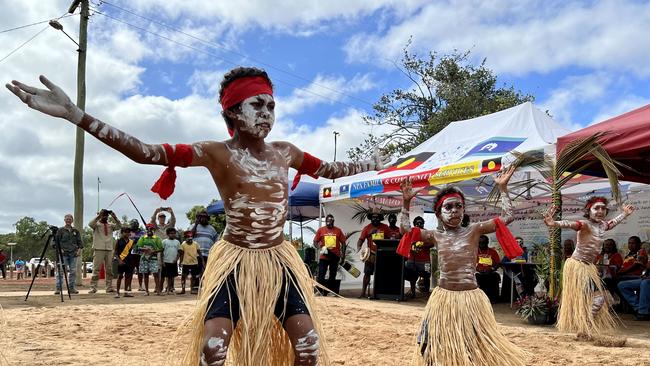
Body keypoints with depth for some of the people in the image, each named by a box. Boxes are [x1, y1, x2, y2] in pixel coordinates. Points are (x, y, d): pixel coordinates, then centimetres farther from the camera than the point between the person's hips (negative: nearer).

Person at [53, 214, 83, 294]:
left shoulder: (75, 231, 15)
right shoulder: (60, 230, 5)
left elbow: (80, 242, 16)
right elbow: (56, 241, 3)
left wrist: (79, 249, 1)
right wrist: (60, 249, -9)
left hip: (73, 254, 4)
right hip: (63, 253, -3)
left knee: (73, 271, 3)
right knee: (60, 271, -8)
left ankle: (71, 288, 10)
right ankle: (58, 288, -5)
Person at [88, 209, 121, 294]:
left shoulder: (110, 225, 13)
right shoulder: (96, 224, 2)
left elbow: (119, 226, -1)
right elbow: (90, 224, -18)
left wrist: (114, 217, -11)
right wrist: (99, 216, -22)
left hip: (109, 249, 4)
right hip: (98, 249, -4)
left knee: (109, 269, 7)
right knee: (96, 269, -5)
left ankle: (109, 287, 12)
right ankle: (93, 288, -4)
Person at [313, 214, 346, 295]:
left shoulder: (338, 230, 3)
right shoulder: (320, 230, 1)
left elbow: (343, 242, 6)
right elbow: (315, 242, 2)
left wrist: (343, 253, -3)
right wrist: (320, 248, -16)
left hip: (335, 257, 2)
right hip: (324, 257, -1)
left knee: (333, 276, 10)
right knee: (321, 274, -7)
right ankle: (320, 292, -3)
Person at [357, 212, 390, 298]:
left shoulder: (385, 227, 4)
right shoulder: (367, 228, 0)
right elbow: (361, 239, -7)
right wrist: (358, 247, -25)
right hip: (371, 254, -1)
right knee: (367, 273, 2)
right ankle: (363, 291, 7)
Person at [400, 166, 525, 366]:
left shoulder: (474, 230, 3)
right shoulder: (436, 236, 6)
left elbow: (507, 217, 1)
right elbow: (406, 229, 7)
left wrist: (502, 188, 1)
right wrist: (406, 202, 6)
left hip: (471, 298, -1)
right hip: (444, 298, 1)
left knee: (474, 347, 8)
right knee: (442, 349, 12)